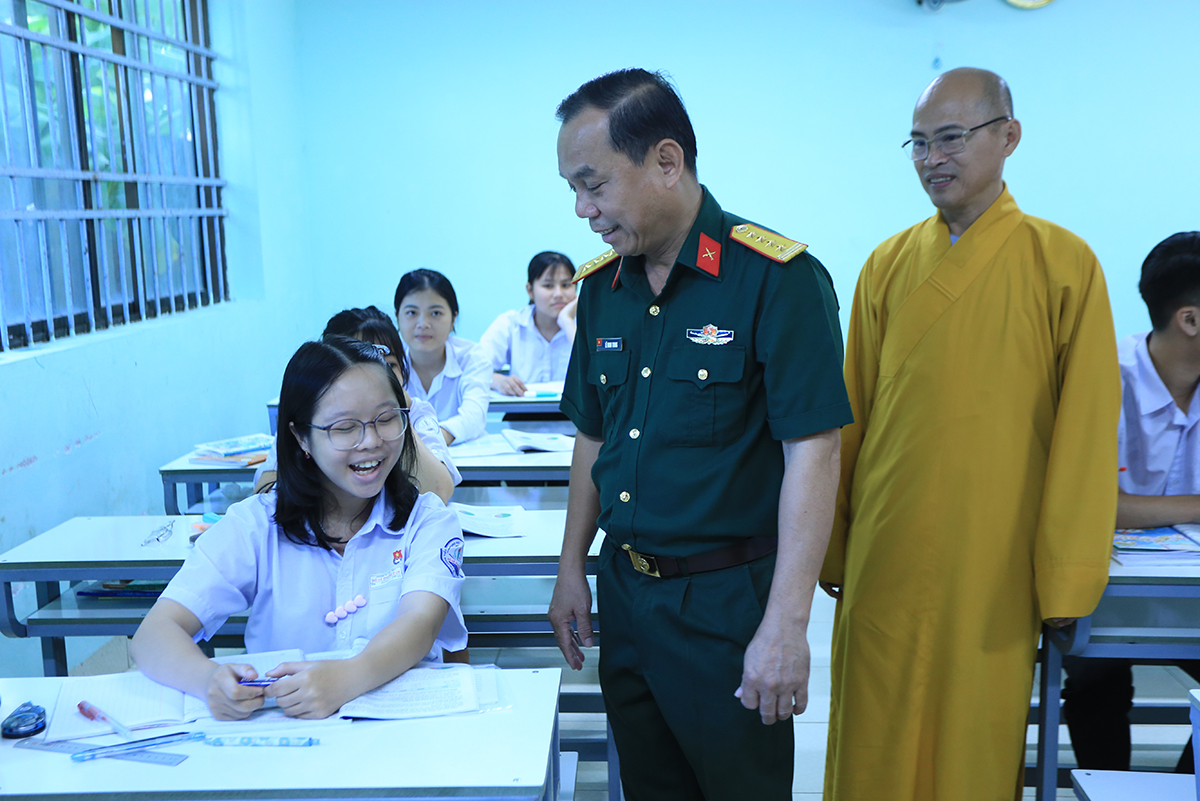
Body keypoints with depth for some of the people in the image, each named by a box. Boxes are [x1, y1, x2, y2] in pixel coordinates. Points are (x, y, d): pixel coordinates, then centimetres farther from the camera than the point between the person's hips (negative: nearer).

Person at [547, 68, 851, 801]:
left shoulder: (778, 279, -15)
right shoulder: (602, 286, 5)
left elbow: (812, 452, -17)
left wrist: (786, 626, -20)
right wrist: (572, 569, 12)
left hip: (729, 602, -6)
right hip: (624, 594, 6)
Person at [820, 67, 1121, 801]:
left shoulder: (1064, 263, -3)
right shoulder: (888, 265, 5)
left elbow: (1086, 431, -4)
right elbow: (852, 414, 8)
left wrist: (1068, 574, -4)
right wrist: (832, 546, 8)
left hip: (993, 563, -2)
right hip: (884, 559, 3)